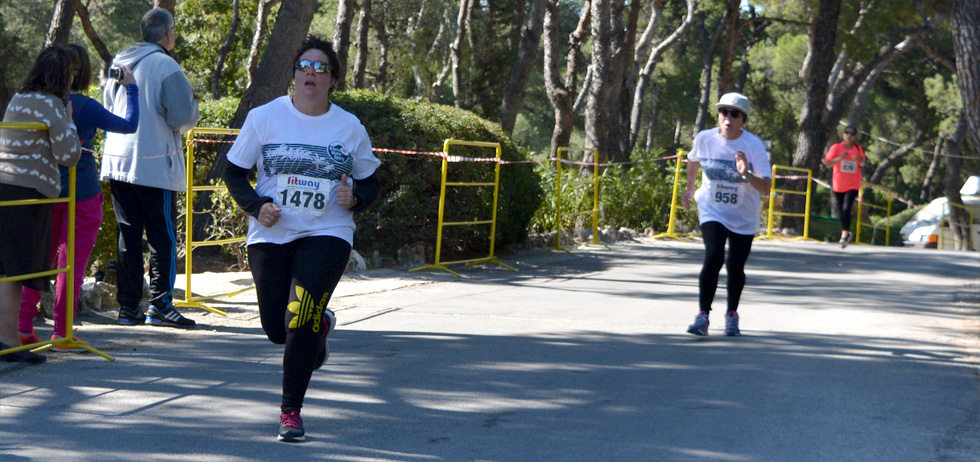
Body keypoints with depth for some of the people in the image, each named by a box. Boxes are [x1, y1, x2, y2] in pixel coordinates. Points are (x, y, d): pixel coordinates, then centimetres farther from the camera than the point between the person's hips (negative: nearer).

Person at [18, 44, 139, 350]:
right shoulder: (85, 107, -14)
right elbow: (129, 125, -4)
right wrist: (131, 89, 7)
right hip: (80, 194, -5)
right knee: (73, 261, 2)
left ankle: (23, 328, 11)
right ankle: (62, 332, 3)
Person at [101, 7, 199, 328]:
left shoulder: (119, 64, 12)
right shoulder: (166, 66, -10)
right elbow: (183, 117, -13)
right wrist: (194, 106, 7)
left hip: (118, 162, 6)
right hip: (155, 165, -6)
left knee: (127, 237, 9)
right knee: (163, 237, 1)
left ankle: (128, 307, 9)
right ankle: (160, 304, -2)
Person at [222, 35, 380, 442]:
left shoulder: (350, 127, 3)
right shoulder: (264, 118, 0)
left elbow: (370, 182, 12)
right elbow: (234, 172, 5)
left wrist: (354, 198, -11)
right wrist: (256, 205, -12)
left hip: (327, 234, -1)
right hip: (270, 236, 1)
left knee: (301, 320, -18)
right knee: (277, 329, 6)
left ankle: (291, 412, -5)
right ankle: (320, 324, 44)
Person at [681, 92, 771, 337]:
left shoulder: (754, 145, -17)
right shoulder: (705, 138, -10)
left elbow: (766, 186, -24)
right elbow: (693, 161, 15)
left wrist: (747, 174, -41)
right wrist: (690, 189, 23)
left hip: (744, 216, 0)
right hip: (712, 211, 0)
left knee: (735, 266, 7)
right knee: (713, 259, -19)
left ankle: (732, 314, 30)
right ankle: (703, 316, -15)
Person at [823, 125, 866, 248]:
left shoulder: (858, 149, 3)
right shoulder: (836, 147, -3)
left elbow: (862, 164, 17)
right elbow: (828, 164, -9)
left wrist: (861, 160, -7)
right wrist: (839, 158, -25)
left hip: (853, 185, -1)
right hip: (838, 185, 1)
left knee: (846, 209, -18)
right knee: (841, 211, 8)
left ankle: (844, 235, -9)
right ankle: (846, 233, 29)